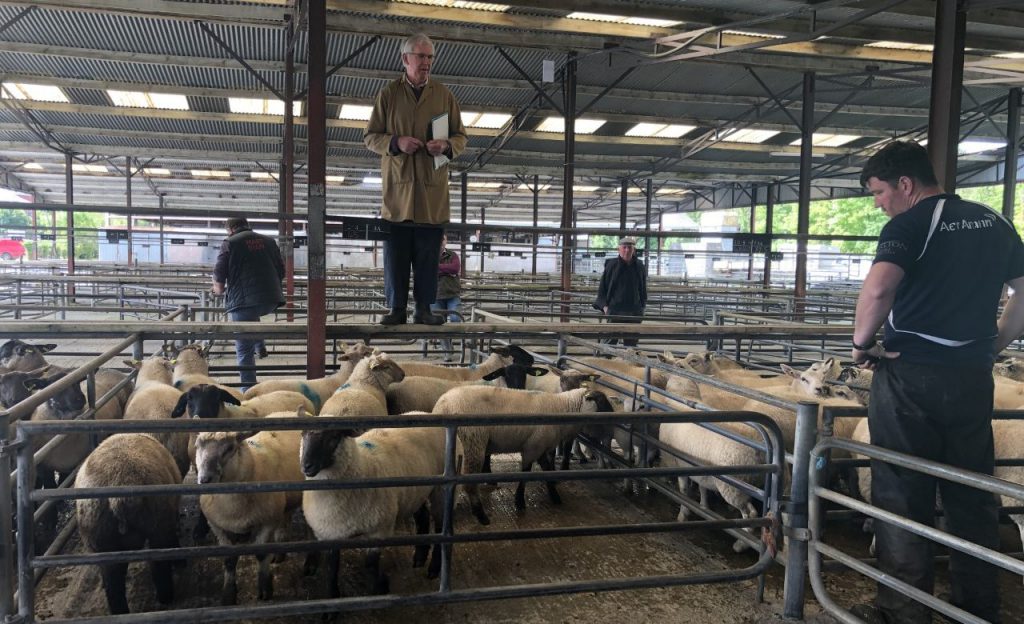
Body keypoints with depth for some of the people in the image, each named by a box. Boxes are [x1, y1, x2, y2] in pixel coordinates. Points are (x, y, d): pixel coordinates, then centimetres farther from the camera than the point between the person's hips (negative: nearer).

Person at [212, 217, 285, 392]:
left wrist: (219, 289, 21)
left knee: (244, 349, 3)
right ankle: (260, 345, 25)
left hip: (243, 300, -5)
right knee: (252, 318, 39)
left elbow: (219, 274, 0)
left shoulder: (230, 243, 2)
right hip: (271, 300, 5)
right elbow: (281, 271, 19)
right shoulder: (269, 241, 16)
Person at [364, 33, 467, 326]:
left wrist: (446, 145, -9)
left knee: (428, 255, 4)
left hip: (432, 192, 1)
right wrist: (396, 142, -12)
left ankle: (424, 309, 13)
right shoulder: (388, 93, 6)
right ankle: (397, 309, 11)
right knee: (395, 254, 1)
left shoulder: (444, 95, 9)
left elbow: (461, 137, 13)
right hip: (397, 189, -1)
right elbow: (370, 136, 6)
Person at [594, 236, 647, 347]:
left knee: (631, 342, 5)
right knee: (610, 340, -6)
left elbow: (643, 290, 17)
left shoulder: (640, 267, 7)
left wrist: (642, 307, 11)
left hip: (634, 312, 3)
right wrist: (604, 306, -6)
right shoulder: (611, 265, -1)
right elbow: (602, 288, 4)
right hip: (614, 311, -3)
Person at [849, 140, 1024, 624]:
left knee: (903, 494, 4)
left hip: (911, 374, -6)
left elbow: (878, 288, -27)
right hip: (974, 375, 6)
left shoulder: (910, 224, -9)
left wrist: (862, 340, -13)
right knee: (972, 495, 15)